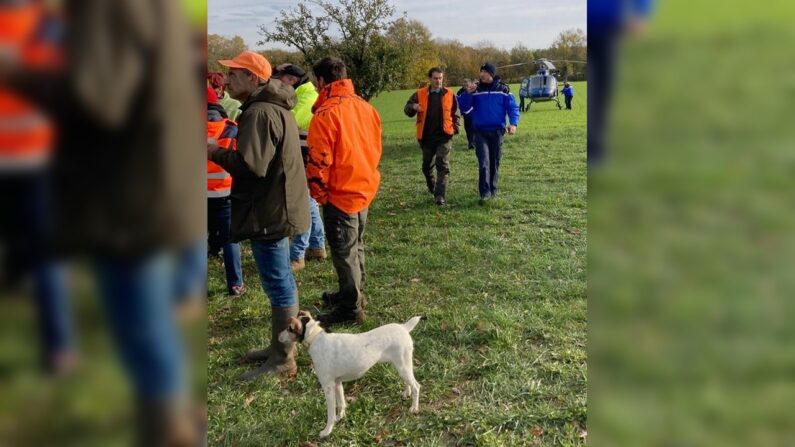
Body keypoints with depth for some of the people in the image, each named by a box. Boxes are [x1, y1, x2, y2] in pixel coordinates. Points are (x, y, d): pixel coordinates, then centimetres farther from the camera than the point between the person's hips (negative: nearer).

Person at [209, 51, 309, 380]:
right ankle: (280, 346, 32)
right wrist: (225, 151, 9)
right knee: (280, 281, 18)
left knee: (278, 284, -2)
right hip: (278, 208, 11)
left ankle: (283, 359, 10)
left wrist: (215, 152, -13)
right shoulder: (274, 108, 15)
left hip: (269, 213, -11)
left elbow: (251, 166, -27)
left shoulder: (260, 113, -19)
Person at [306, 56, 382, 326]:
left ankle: (351, 308, 14)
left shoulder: (326, 113, -19)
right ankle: (352, 294, 36)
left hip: (340, 194, -8)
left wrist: (319, 193, -5)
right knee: (355, 246, 21)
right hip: (364, 189, 8)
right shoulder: (365, 107, 5)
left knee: (344, 252, 4)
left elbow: (319, 161, -19)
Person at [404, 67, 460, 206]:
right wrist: (413, 107, -21)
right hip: (426, 137, 2)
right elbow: (406, 109, 1)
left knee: (443, 166, -9)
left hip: (444, 136, -1)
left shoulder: (449, 94, 1)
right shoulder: (420, 94, 0)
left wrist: (455, 128, -1)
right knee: (427, 165, 16)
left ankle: (439, 195, -9)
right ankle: (431, 187, 41)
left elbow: (455, 113, 10)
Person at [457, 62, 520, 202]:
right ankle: (485, 192, -13)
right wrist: (468, 94, -17)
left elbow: (513, 107, 0)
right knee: (484, 162, -12)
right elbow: (464, 106, 0)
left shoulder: (503, 89, 0)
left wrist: (513, 123, -16)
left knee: (495, 162, 10)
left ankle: (493, 189, 23)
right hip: (480, 131, 0)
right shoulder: (476, 90, 3)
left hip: (497, 131, 1)